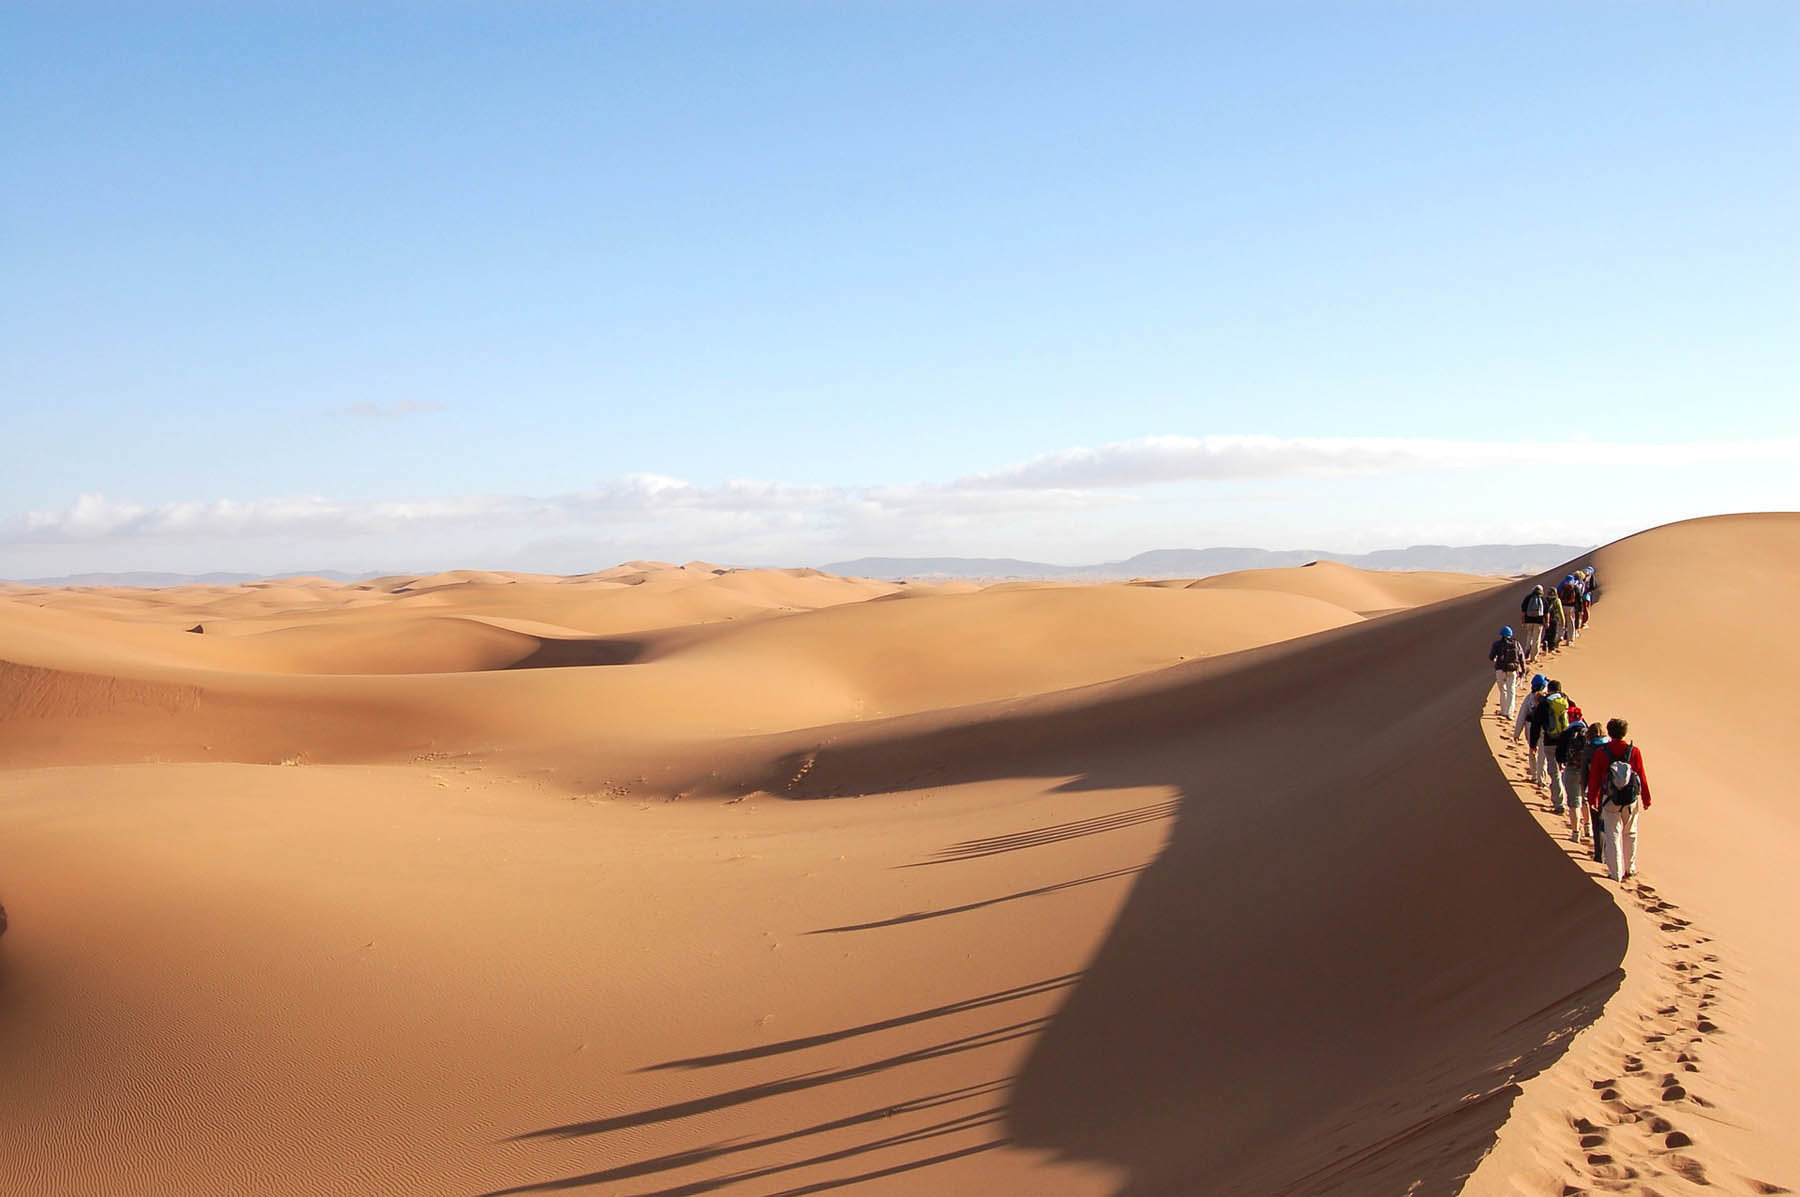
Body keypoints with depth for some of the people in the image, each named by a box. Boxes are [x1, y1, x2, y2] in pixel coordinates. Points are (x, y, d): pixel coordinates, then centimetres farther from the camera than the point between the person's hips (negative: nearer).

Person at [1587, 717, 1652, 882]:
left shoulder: (1601, 753, -8)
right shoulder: (1634, 752, -8)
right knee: (1630, 834, 17)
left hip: (1609, 800, -1)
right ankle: (1630, 869, 26)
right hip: (1631, 801, 1)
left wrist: (1592, 799, 9)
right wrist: (1646, 799, 9)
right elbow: (1642, 777, -2)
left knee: (1613, 836, 5)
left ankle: (1616, 873, 6)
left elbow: (1594, 778, -3)